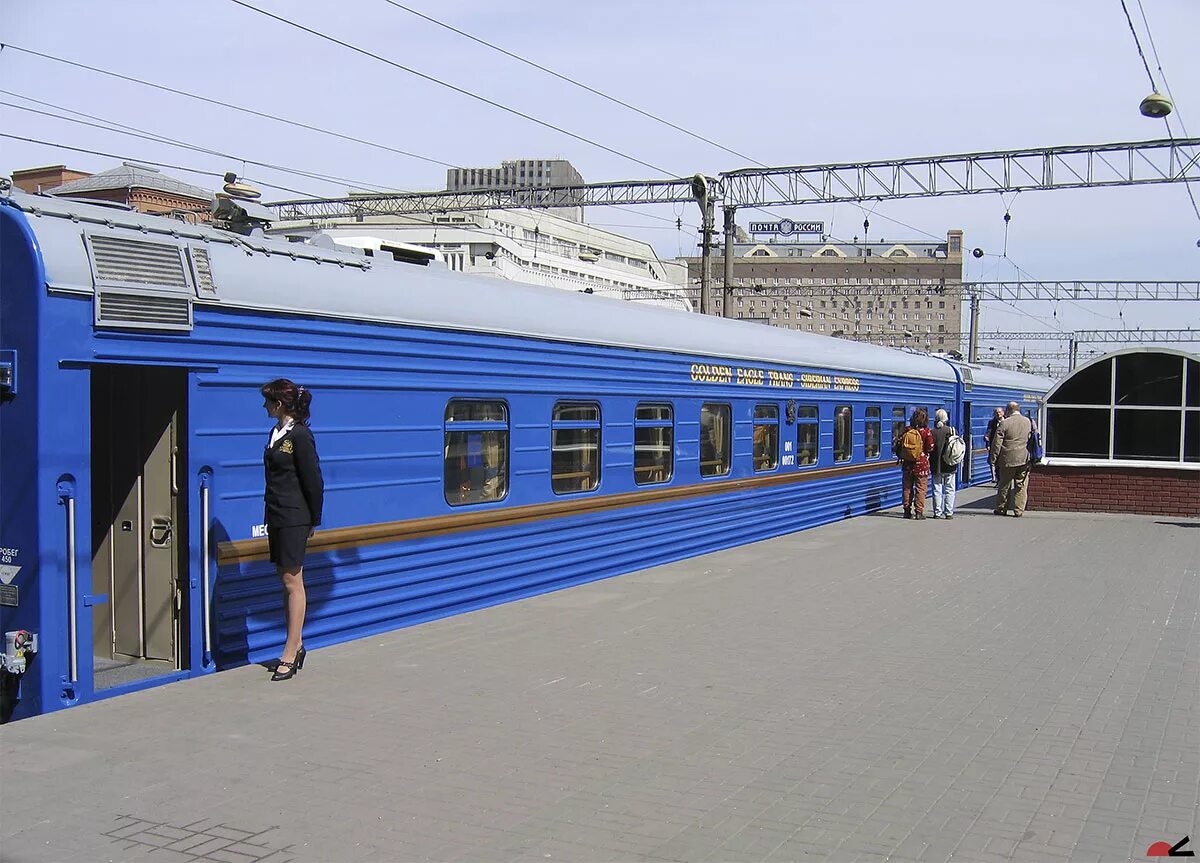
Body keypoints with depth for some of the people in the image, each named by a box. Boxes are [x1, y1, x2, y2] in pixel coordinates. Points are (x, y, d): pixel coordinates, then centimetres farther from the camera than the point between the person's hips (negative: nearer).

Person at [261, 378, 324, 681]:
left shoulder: (300, 435, -14)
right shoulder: (277, 433, 11)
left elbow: (313, 480, -12)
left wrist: (313, 520, -6)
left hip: (294, 518, -8)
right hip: (276, 516, 9)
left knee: (293, 582, -3)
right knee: (286, 580, 12)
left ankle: (290, 653, 2)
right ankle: (296, 645, 21)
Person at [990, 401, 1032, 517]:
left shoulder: (1004, 423, -9)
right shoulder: (1029, 422, 5)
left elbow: (997, 443, -9)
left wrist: (993, 457, 0)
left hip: (1008, 460, -3)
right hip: (1024, 460, 3)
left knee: (1004, 485, 10)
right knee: (1021, 486, 6)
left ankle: (1001, 509, 19)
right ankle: (1019, 511, 5)